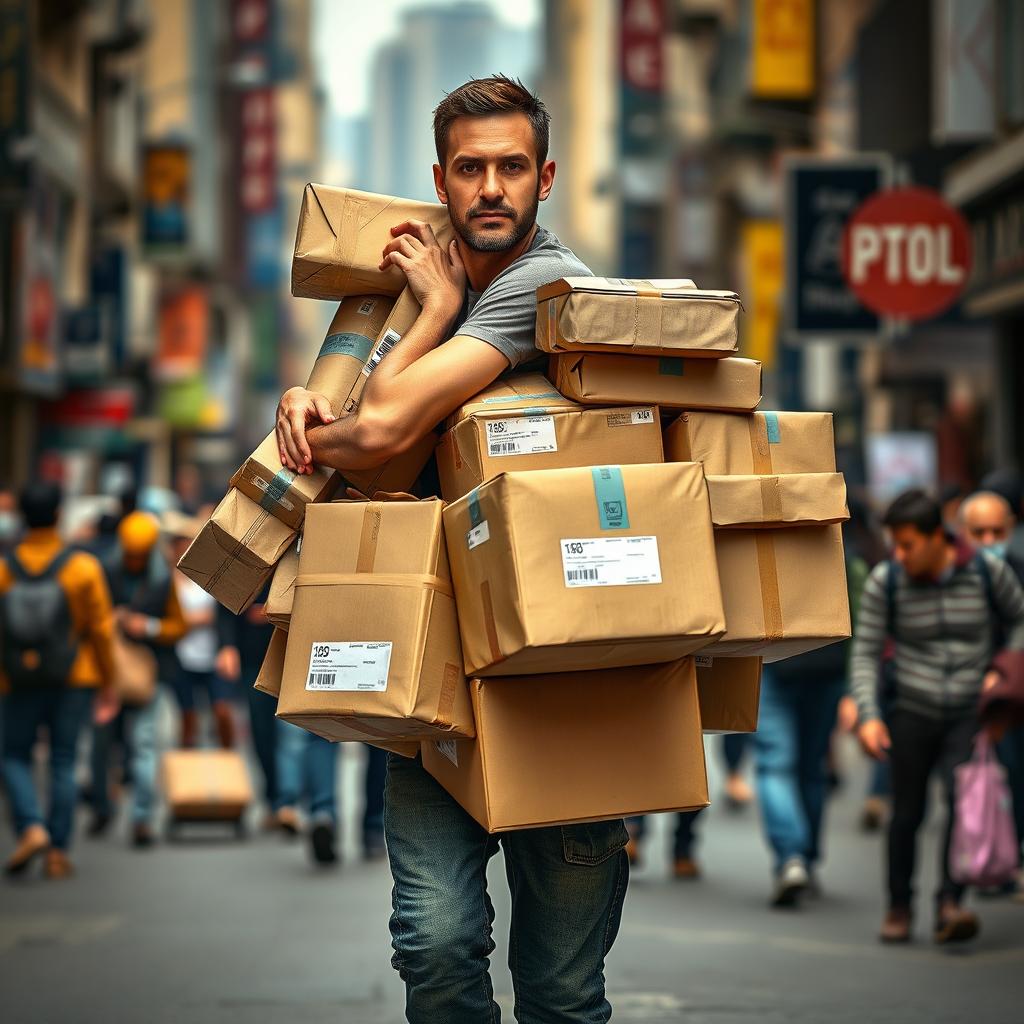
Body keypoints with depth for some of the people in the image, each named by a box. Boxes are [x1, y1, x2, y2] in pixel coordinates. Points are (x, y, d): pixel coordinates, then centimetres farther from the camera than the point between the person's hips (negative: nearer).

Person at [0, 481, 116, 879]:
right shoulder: (83, 567, -7)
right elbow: (100, 629, -4)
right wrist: (107, 680, 6)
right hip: (73, 680, 0)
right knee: (63, 762, 6)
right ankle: (58, 850, 5)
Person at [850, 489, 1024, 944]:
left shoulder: (987, 571, -6)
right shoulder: (885, 582, -6)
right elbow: (865, 652, -4)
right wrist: (867, 716, -15)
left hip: (969, 714, 0)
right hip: (912, 712, 0)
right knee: (908, 813, 3)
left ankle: (950, 906, -20)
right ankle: (899, 907, 20)